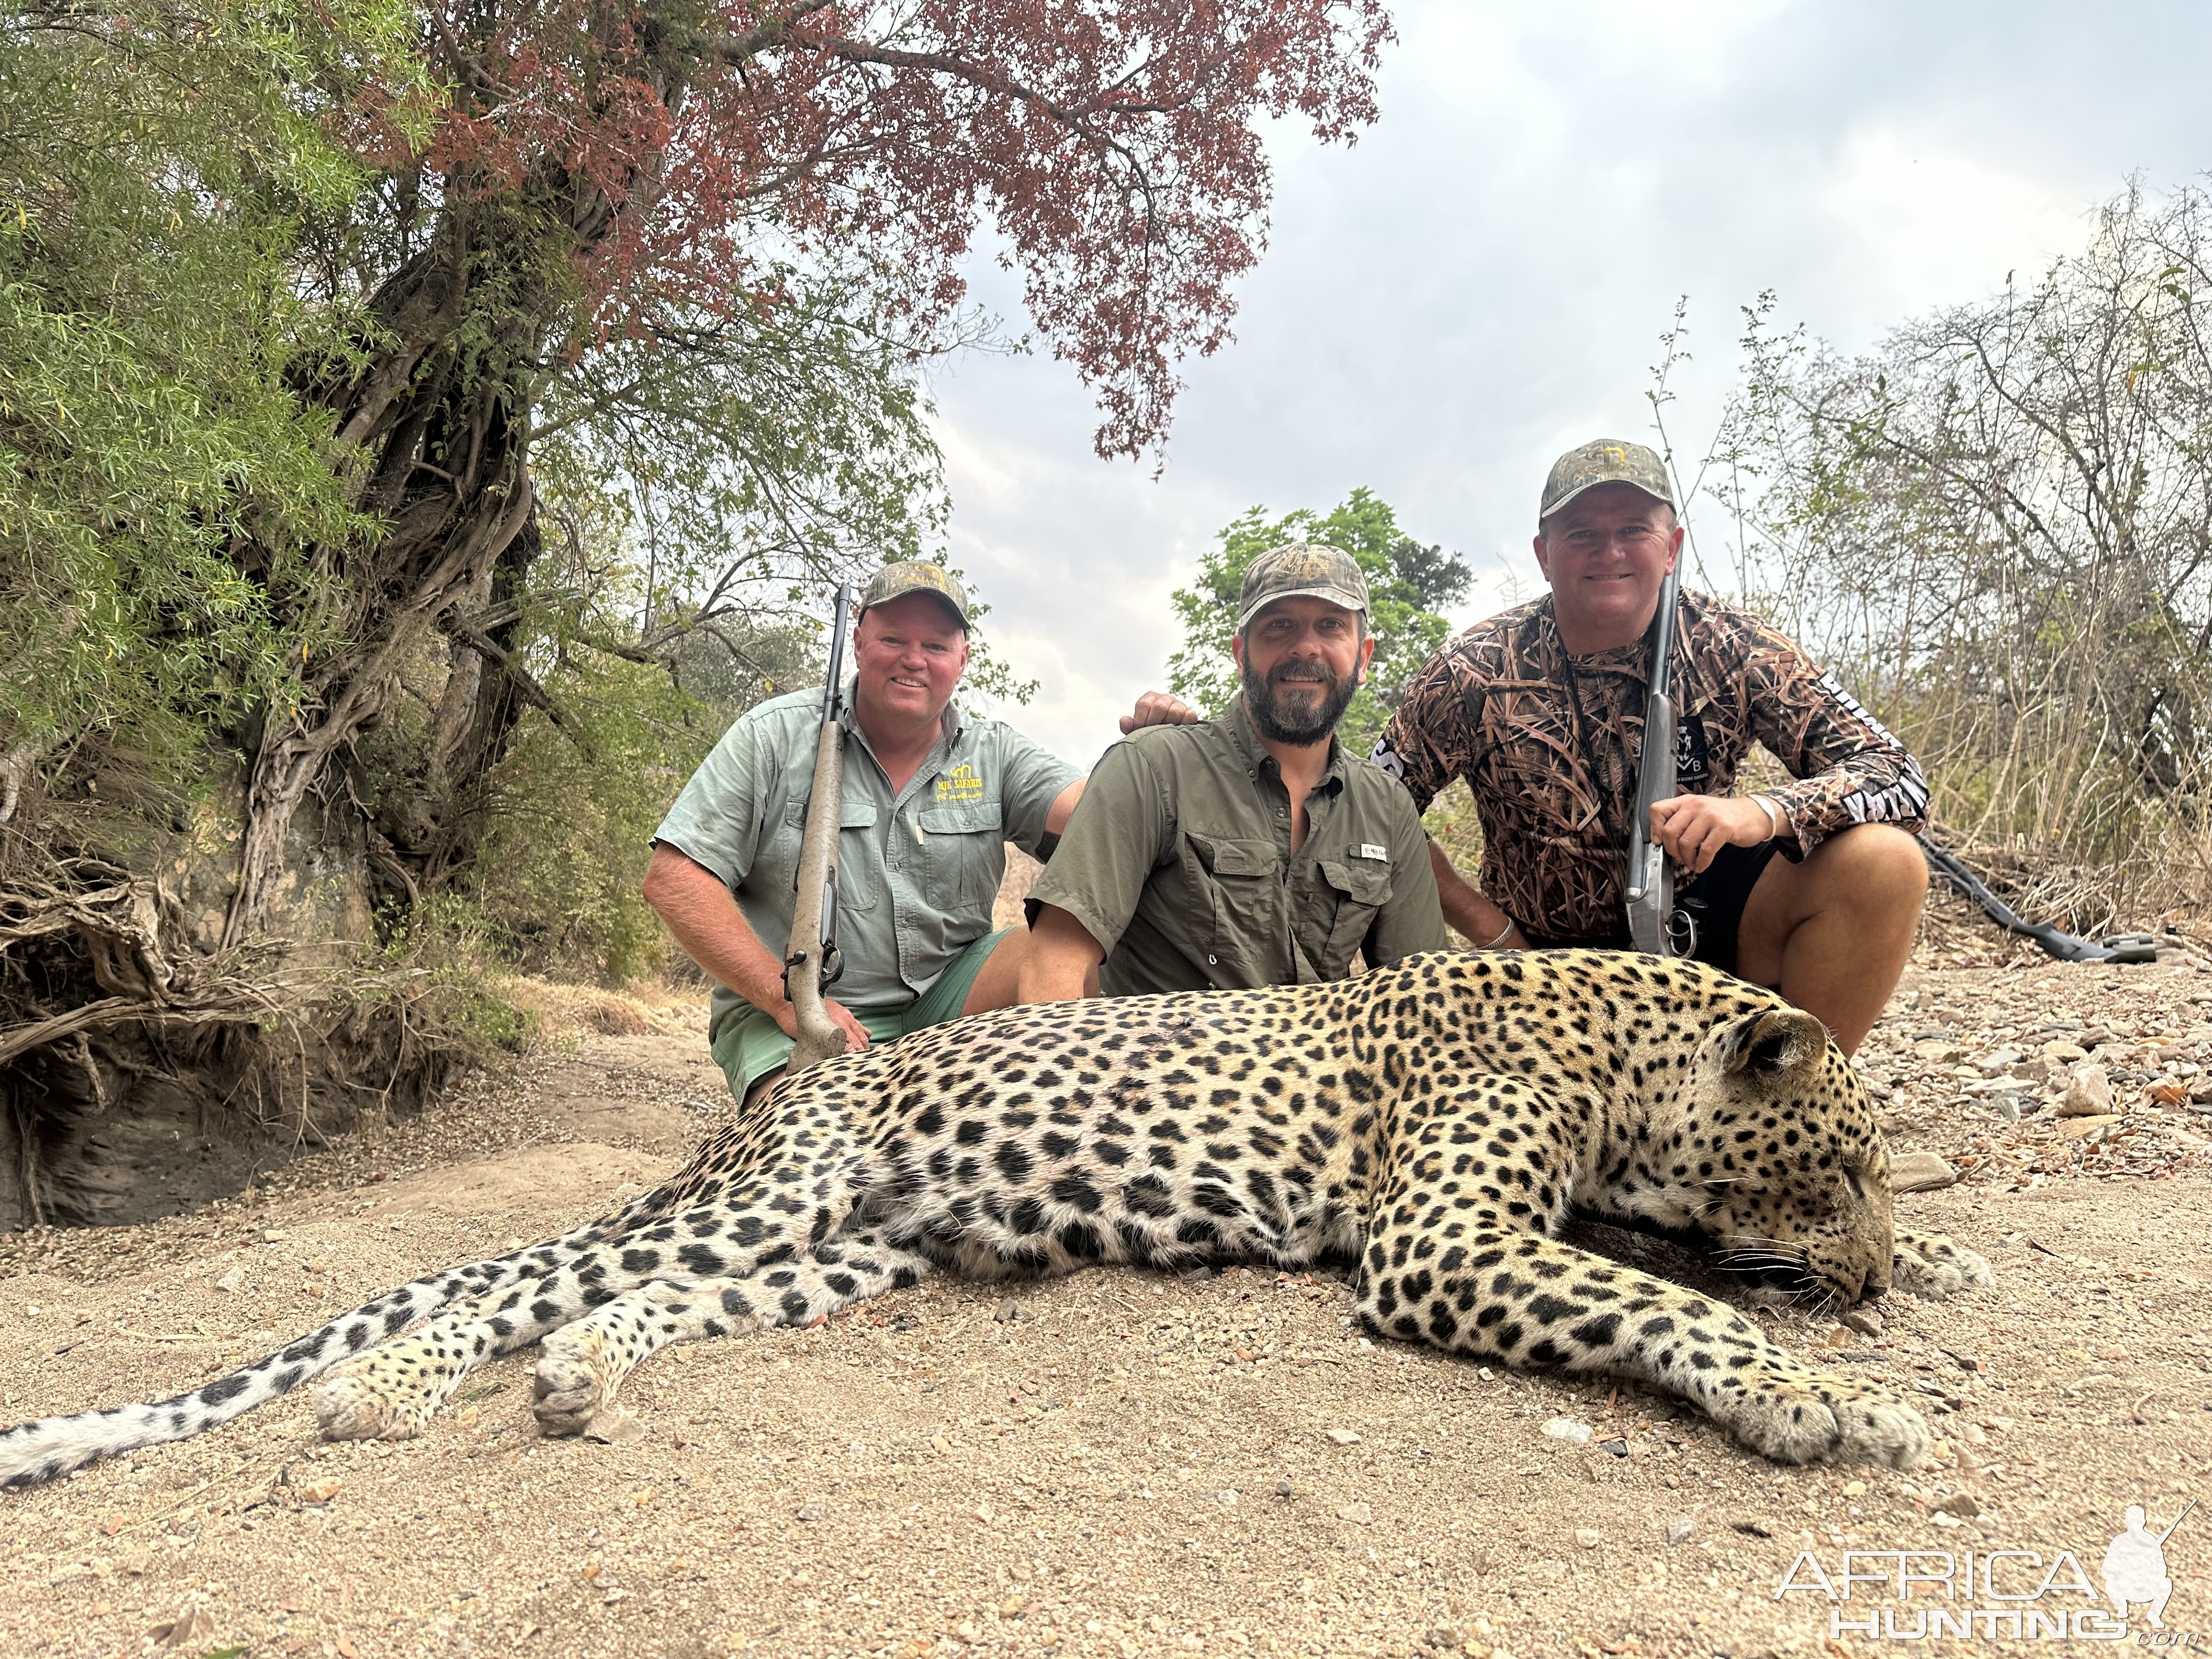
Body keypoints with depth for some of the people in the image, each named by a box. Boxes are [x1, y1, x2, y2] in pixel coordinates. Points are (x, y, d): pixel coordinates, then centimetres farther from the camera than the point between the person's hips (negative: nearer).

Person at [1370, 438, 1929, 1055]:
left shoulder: (1731, 649, -11)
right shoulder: (1475, 674, -13)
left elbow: (1897, 775, -14)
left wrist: (1763, 812, -35)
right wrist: (1487, 926, -14)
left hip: (1701, 926, 2)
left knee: (1882, 861, -22)